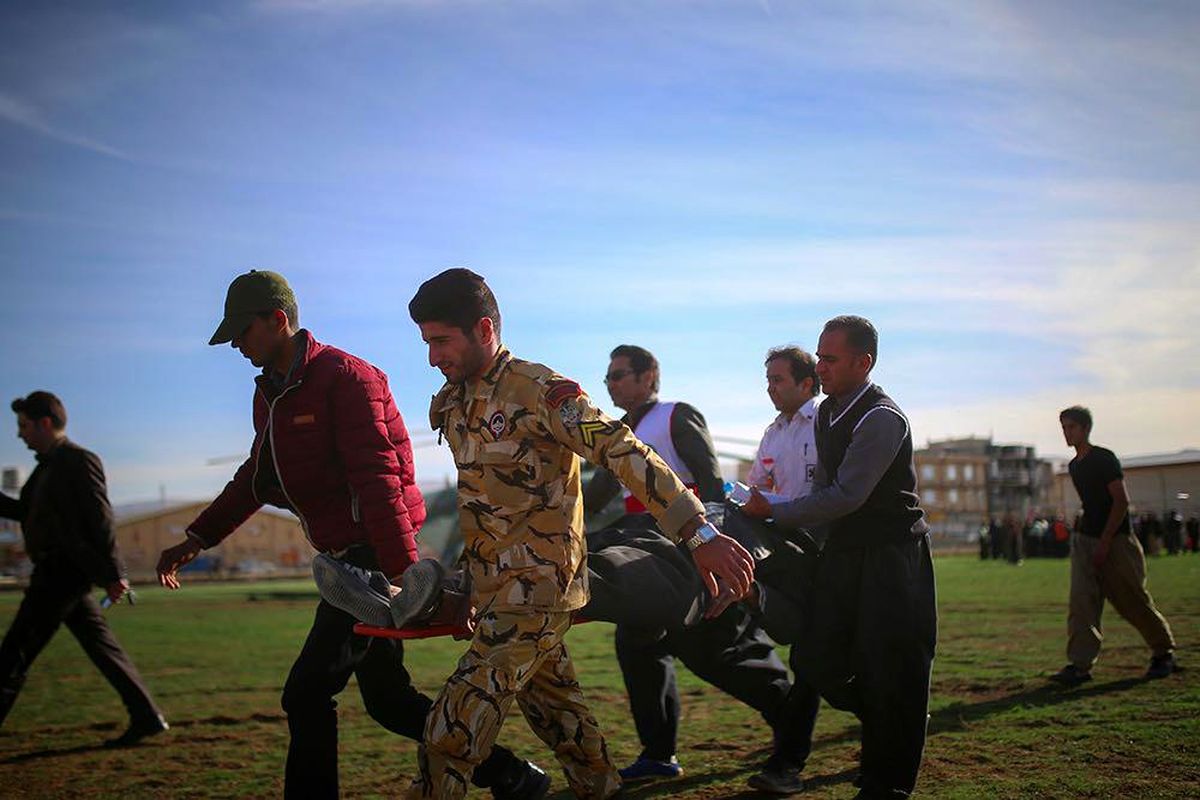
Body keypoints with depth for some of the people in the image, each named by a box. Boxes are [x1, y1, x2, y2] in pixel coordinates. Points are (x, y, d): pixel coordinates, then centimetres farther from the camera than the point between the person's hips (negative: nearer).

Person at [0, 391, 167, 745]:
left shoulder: (80, 461, -11)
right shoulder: (48, 465, 17)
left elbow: (100, 520, -16)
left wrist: (113, 575, -18)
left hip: (64, 571, -9)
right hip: (56, 571, 9)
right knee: (101, 647, 9)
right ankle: (146, 717, 12)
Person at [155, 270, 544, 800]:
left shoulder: (343, 376, -14)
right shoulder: (270, 391, 15)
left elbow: (376, 477, -21)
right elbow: (256, 477, 25)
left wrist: (403, 569, -26)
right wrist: (197, 538, 20)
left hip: (376, 555, -10)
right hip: (349, 558, 10)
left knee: (307, 692, -9)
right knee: (387, 699, 13)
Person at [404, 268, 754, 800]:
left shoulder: (538, 390, -15)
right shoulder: (450, 403, 9)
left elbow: (623, 452, -23)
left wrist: (699, 534, -31)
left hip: (535, 590, -8)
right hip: (494, 587, 9)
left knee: (453, 733, -12)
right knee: (553, 710, 19)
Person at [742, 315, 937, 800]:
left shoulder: (882, 418, -18)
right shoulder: (826, 413, 9)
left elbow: (847, 496, -22)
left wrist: (774, 513, -15)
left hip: (892, 555, -8)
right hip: (843, 550, 8)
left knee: (888, 668, -3)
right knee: (818, 662, 4)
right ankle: (892, 726, 30)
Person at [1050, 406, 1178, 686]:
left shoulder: (1104, 459, -10)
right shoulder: (1074, 466, 13)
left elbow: (1121, 501, -15)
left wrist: (1105, 542, -18)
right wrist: (1087, 535, 15)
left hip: (1116, 540, -7)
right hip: (1084, 539, 7)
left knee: (1135, 602, 4)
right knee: (1081, 601, -6)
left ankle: (1164, 653, 25)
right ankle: (1079, 665, -9)